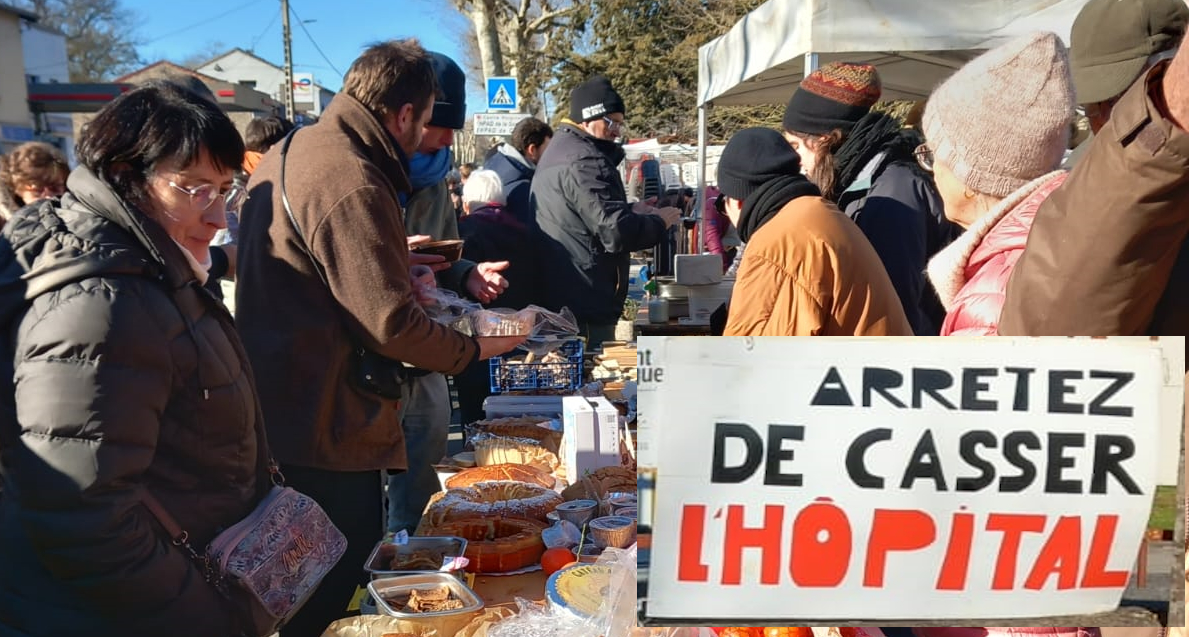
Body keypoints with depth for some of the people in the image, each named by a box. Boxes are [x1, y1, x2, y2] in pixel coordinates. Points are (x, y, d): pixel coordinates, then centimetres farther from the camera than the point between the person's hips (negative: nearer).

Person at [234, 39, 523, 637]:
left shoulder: (286, 153, 8)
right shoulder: (353, 182, -24)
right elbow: (390, 325, -23)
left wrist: (401, 273, 8)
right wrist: (476, 348, -8)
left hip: (281, 404, 10)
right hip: (329, 424, -10)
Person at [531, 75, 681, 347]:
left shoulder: (559, 150, 17)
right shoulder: (585, 161, -18)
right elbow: (616, 232, -24)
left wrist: (629, 210, 13)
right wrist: (658, 222, -6)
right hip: (584, 305, -11)